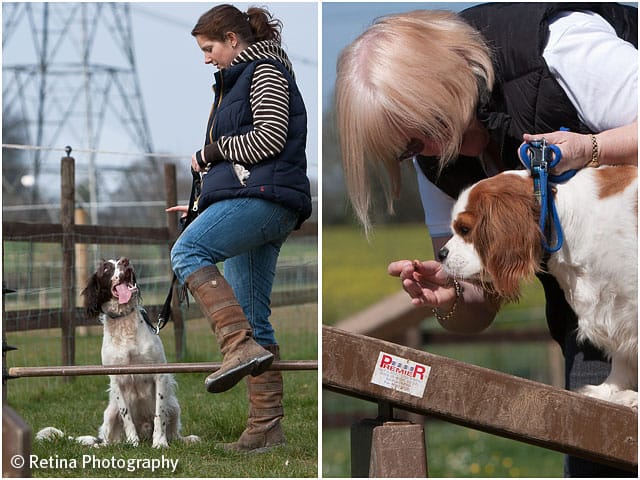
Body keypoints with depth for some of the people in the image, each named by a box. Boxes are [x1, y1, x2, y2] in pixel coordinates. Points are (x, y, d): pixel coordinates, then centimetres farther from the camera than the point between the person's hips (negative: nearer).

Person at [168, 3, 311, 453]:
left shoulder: (266, 71, 0)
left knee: (188, 251, -28)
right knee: (252, 319, 4)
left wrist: (210, 153, -4)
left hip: (265, 196, -10)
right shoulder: (240, 80, 30)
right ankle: (266, 427, 1)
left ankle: (242, 346, -40)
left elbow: (270, 138, -14)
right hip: (254, 200, 10)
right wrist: (203, 205, 29)